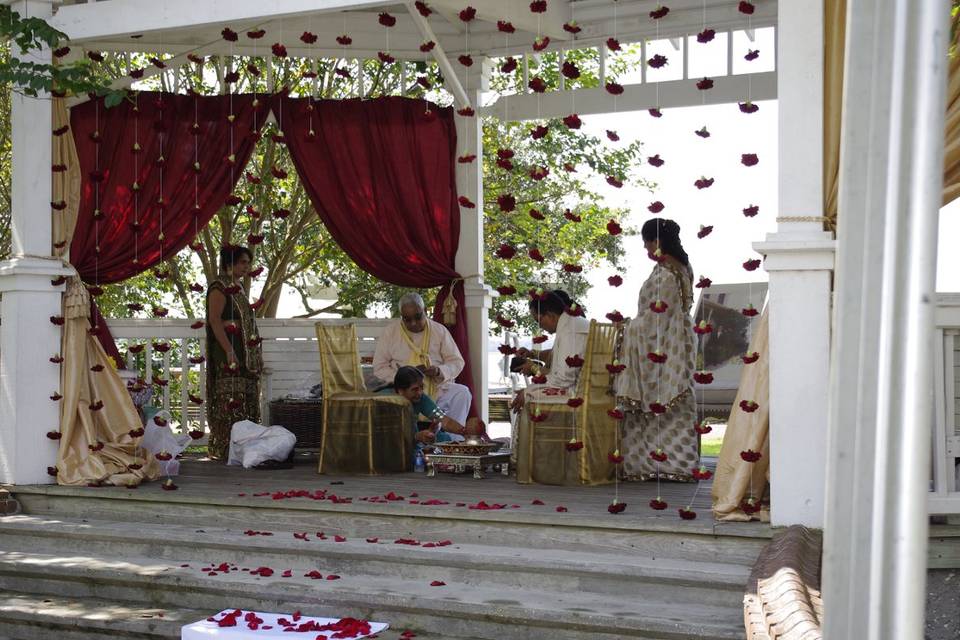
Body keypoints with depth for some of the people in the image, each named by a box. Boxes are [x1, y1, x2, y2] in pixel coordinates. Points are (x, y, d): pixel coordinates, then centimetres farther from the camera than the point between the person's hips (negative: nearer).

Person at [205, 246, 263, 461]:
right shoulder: (219, 287, -8)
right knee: (230, 398, -10)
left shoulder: (238, 287, 19)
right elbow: (214, 319, -16)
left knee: (247, 400, 8)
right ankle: (223, 449, -7)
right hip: (229, 349, -9)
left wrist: (257, 354, 20)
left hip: (245, 351, 9)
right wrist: (229, 350, -23)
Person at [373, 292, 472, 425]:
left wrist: (439, 371, -13)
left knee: (462, 392, -27)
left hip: (437, 388, 1)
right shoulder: (389, 332, 6)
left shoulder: (439, 330, 9)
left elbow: (457, 362, 9)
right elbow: (379, 368, 3)